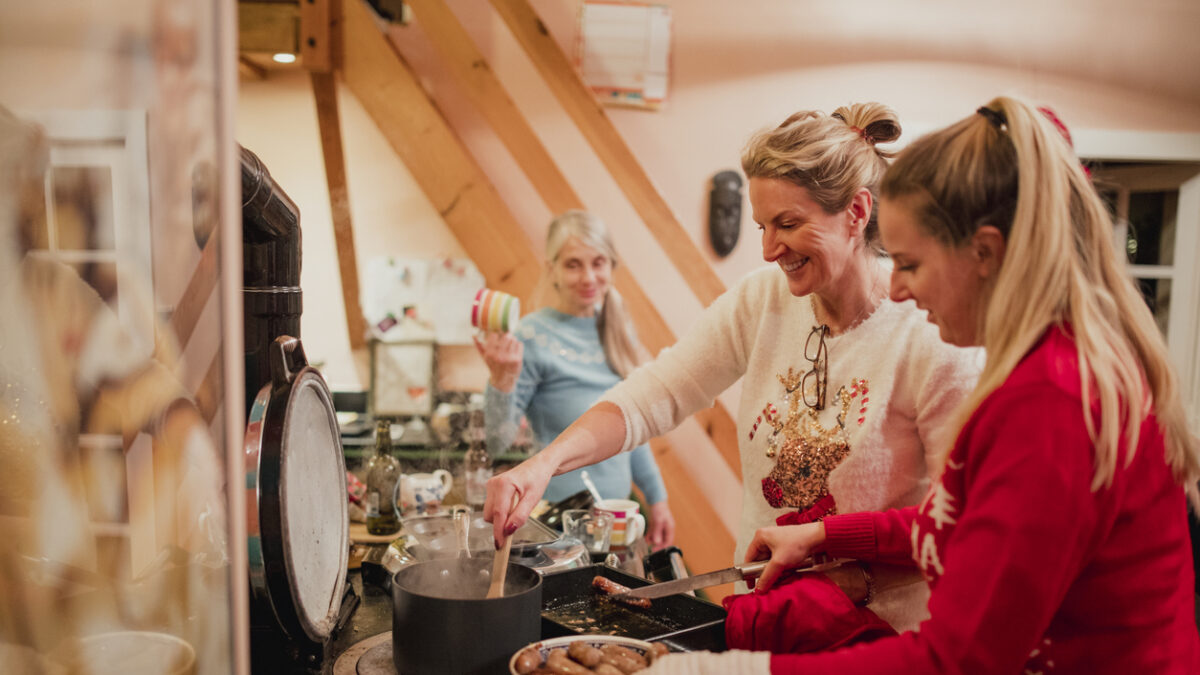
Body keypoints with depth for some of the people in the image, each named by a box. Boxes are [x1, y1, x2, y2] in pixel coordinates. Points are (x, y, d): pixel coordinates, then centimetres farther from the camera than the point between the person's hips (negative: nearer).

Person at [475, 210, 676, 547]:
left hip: (617, 508, 6)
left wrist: (657, 498, 15)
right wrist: (501, 379, -35)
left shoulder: (615, 330, 5)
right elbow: (497, 440, -19)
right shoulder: (533, 336, -15)